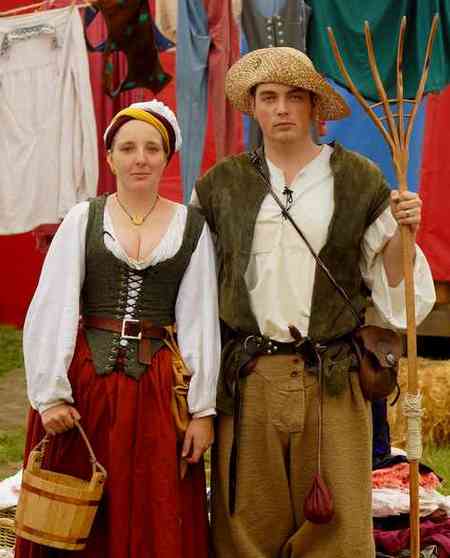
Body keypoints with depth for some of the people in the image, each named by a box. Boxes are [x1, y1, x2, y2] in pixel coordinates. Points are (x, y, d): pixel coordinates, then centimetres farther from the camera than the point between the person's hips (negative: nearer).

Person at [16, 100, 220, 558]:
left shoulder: (191, 227, 4)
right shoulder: (83, 219, 3)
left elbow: (200, 320, 1)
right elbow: (50, 312, -2)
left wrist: (202, 409, -3)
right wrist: (51, 394, -10)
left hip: (158, 388, 0)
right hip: (85, 379, 0)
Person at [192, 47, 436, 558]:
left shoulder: (359, 181, 5)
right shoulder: (220, 185, 8)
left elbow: (392, 291, 8)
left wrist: (401, 233, -10)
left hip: (331, 381, -1)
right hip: (247, 381, 1)